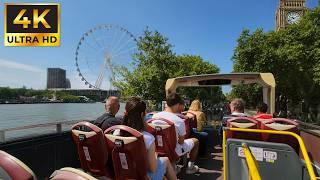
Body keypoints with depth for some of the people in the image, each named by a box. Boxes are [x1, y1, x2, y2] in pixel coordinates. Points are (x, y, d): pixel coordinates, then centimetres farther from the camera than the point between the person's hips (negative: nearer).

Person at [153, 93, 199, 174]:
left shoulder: (155, 116, -11)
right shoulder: (179, 121, -25)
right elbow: (181, 141, -13)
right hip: (173, 152, -5)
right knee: (195, 141, 17)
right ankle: (190, 167, 27)